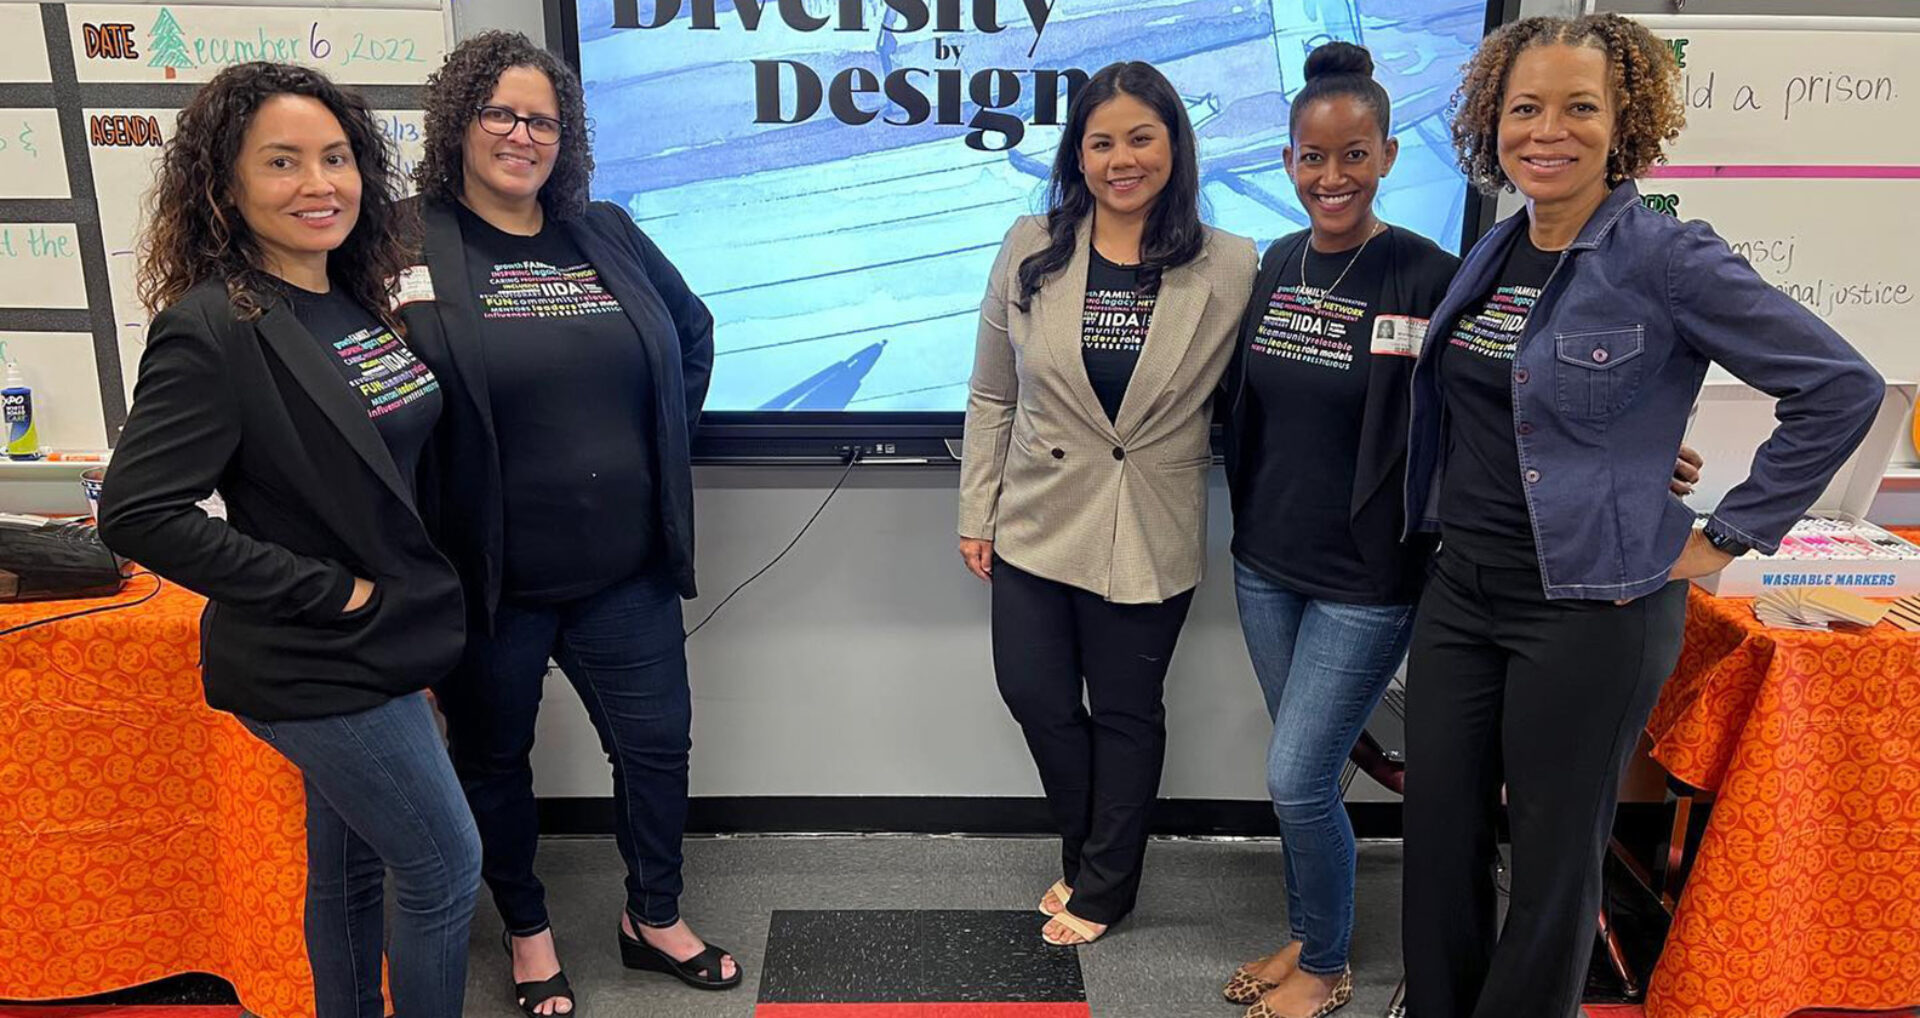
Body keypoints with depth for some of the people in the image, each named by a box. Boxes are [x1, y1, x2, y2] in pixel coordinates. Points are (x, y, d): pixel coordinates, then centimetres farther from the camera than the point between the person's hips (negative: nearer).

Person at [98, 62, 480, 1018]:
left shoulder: (357, 303, 4)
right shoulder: (212, 329, -20)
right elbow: (137, 512, -24)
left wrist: (409, 594, 6)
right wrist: (326, 592, -21)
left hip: (372, 648, 7)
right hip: (312, 669, -7)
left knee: (348, 866, 21)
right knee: (444, 868, 3)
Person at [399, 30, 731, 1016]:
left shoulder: (607, 235, 6)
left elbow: (693, 330, 20)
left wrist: (662, 440, 13)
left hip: (624, 569, 4)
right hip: (487, 578, -3)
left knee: (657, 742, 13)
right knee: (493, 760, 15)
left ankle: (653, 917, 37)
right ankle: (526, 928, 39)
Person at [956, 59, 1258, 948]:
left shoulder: (1228, 267, -7)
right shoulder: (1030, 250, -2)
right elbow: (990, 397, 3)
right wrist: (975, 515, 2)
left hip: (1149, 536, -2)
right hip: (1036, 523, 2)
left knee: (1126, 712, 11)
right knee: (1034, 694, 9)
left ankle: (1103, 887, 34)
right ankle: (1088, 852, 38)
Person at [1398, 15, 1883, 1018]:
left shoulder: (1666, 257, -12)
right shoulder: (1490, 254, 7)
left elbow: (1841, 386, -12)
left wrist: (1728, 534, -11)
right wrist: (1453, 526, 13)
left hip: (1591, 603, -6)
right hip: (1461, 587, 6)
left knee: (1554, 851, 8)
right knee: (1438, 830, 13)